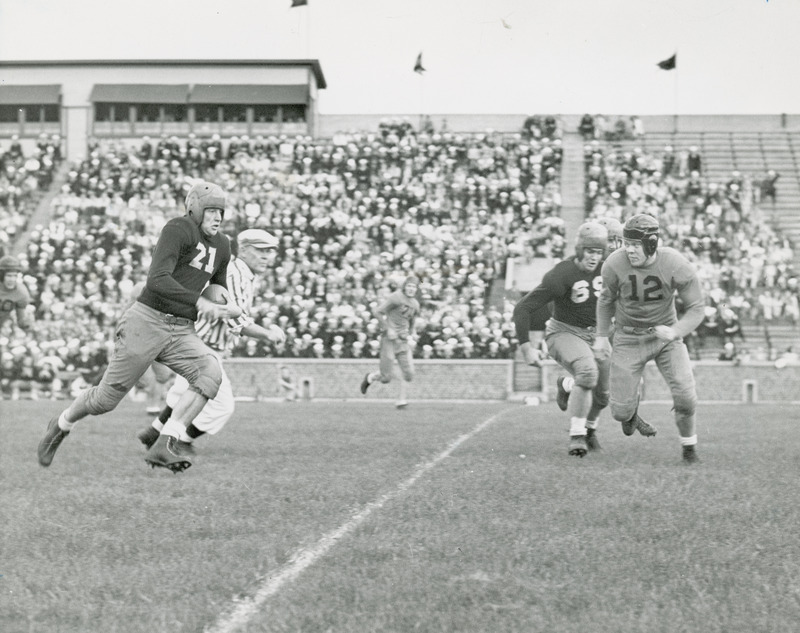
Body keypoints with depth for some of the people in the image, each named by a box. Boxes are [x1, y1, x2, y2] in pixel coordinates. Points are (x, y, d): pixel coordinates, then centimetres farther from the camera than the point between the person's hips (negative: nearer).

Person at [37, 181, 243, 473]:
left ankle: (164, 445, -27)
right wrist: (198, 301, -28)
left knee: (210, 373, -24)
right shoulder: (178, 229, -13)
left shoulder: (221, 246, 12)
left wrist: (227, 309, 5)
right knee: (106, 398, 2)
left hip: (182, 331, 6)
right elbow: (157, 280, -24)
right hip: (147, 321, -6)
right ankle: (61, 425, 33)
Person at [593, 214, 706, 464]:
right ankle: (630, 412, 35)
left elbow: (696, 308, -14)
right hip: (629, 337, 0)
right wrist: (601, 335, 7)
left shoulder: (675, 265, -23)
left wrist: (675, 332, -31)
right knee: (621, 411, -5)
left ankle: (688, 443, 15)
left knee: (685, 395, -14)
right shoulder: (615, 265, -20)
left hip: (665, 333, 0)